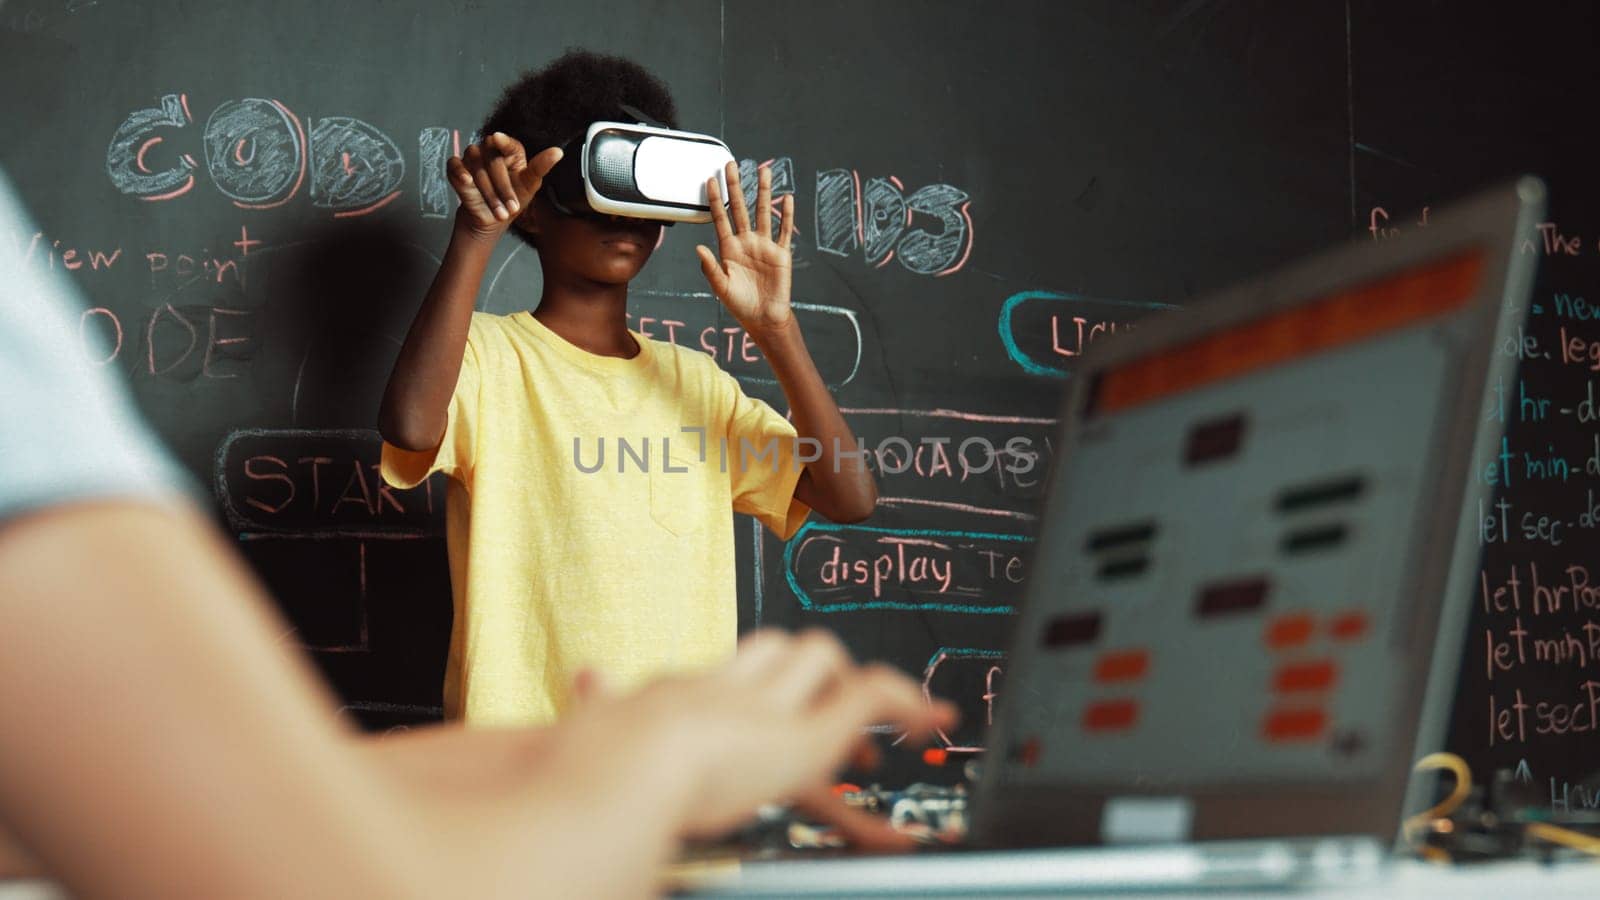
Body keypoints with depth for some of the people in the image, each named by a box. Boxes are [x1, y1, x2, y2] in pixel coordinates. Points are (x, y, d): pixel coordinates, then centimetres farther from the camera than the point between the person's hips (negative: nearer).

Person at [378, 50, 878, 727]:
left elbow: (849, 497, 3)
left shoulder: (697, 380, 15)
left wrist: (773, 327, -4)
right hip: (524, 732, -4)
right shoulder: (485, 354, 1)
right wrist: (476, 234, -20)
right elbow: (409, 425, -23)